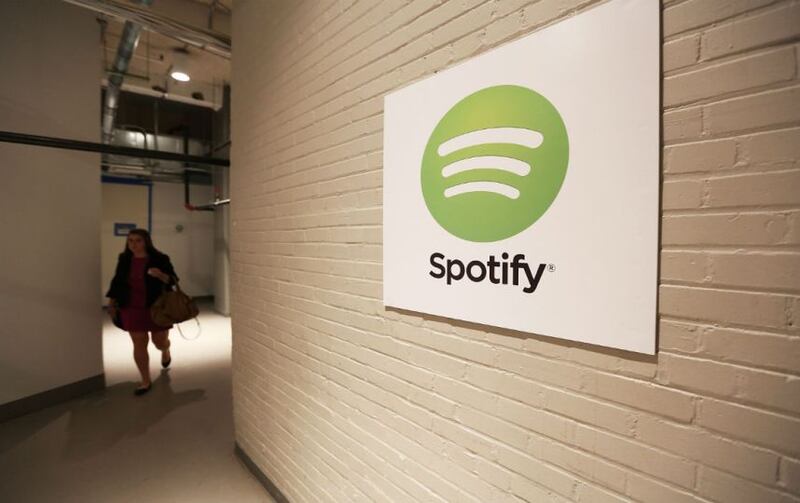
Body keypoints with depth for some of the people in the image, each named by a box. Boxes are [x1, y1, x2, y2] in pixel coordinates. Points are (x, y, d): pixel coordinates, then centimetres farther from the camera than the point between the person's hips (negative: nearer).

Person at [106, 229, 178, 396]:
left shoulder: (160, 259, -9)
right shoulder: (124, 259, 2)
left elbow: (173, 280, -9)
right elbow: (117, 281, 12)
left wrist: (161, 275, -30)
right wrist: (111, 303, 12)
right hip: (132, 309, 3)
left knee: (160, 342, 8)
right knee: (139, 345, 4)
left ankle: (165, 351, 47)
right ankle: (146, 381, 17)